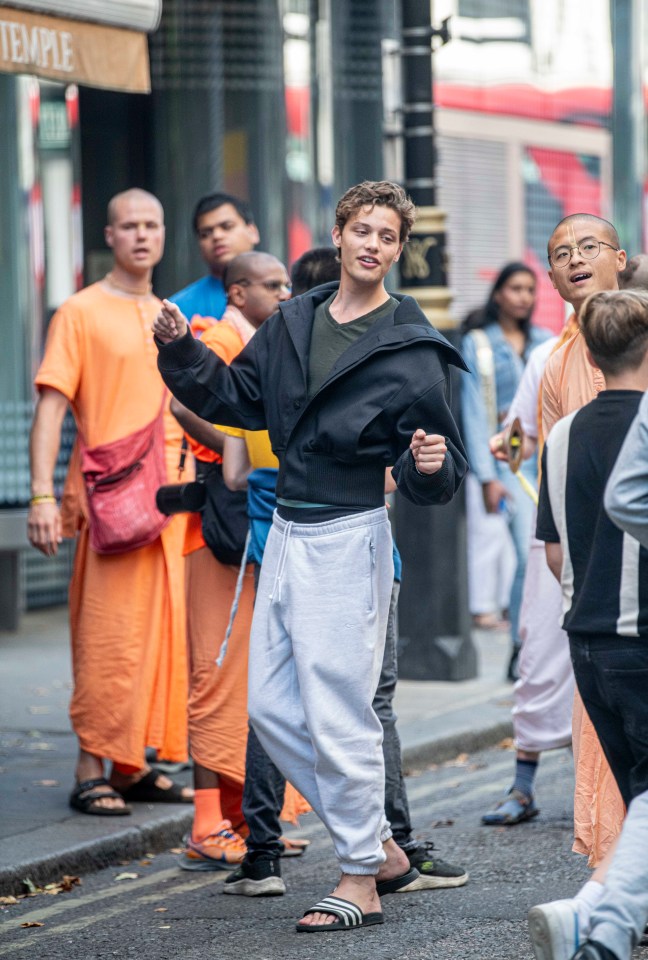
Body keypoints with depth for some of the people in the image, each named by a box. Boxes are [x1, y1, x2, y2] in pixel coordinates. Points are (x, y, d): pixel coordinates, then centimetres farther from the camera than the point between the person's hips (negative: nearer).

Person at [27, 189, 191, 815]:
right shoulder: (81, 312, -2)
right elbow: (50, 407, -8)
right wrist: (42, 496, -16)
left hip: (169, 499, 6)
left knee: (164, 633, 6)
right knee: (110, 638, -8)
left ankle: (133, 766, 14)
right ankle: (92, 773, -3)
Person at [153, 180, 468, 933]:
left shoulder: (411, 351, -9)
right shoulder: (294, 322, 8)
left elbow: (434, 474, -7)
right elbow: (237, 397, 14)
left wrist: (430, 466, -30)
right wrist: (181, 352, 0)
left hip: (348, 539, -7)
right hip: (286, 532, 7)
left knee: (337, 715, -6)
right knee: (272, 707, 10)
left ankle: (361, 880, 7)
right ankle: (378, 844, 22)